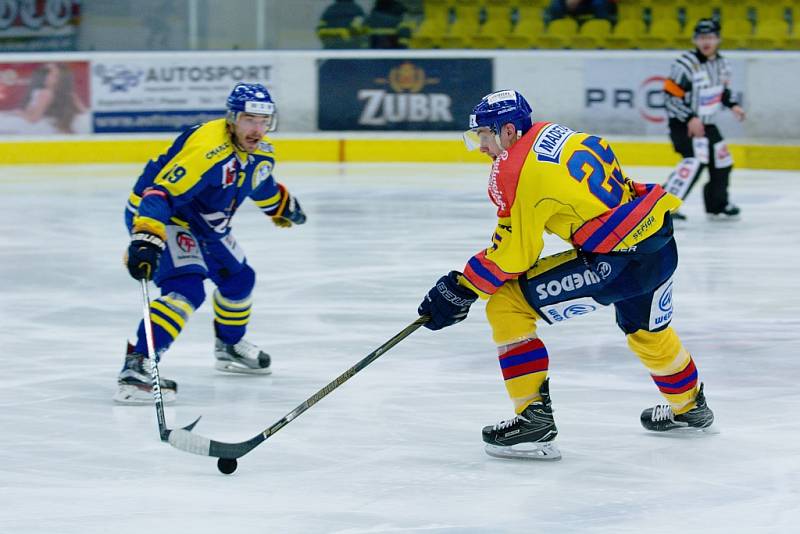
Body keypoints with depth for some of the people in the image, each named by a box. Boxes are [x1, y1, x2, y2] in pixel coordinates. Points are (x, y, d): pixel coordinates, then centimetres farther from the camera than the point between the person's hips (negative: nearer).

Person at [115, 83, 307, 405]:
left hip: (201, 223, 10)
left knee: (239, 278, 23)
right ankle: (135, 366, -36)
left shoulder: (259, 152, -3)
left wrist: (282, 207, 40)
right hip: (159, 217, -10)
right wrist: (145, 238, -51)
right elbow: (159, 193, -39)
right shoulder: (206, 150, -33)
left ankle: (229, 347, 50)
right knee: (187, 289, -28)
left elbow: (260, 182, 23)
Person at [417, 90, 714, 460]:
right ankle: (689, 406, 60)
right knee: (645, 329, 37)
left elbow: (511, 255, -10)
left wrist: (460, 290, -1)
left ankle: (535, 419, -3)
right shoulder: (551, 133, 13)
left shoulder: (514, 170, -12)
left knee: (506, 307, -3)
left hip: (616, 260, -9)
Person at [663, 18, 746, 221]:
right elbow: (671, 96, -21)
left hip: (706, 123, 8)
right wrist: (690, 119, -26)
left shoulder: (722, 64, 2)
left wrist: (733, 105, 4)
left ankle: (718, 206, 33)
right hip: (683, 123, -8)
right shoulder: (685, 64, -23)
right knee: (695, 160, -25)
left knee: (721, 161, 14)